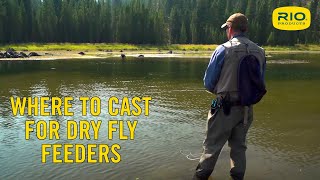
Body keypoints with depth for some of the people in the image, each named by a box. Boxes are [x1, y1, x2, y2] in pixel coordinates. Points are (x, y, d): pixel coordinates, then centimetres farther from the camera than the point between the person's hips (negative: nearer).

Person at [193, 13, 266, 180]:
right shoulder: (260, 52, 2)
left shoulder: (224, 49, -12)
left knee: (212, 146, 8)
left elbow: (208, 82, -7)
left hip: (225, 107, -4)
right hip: (247, 108, 5)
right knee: (239, 146, 19)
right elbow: (260, 83, 10)